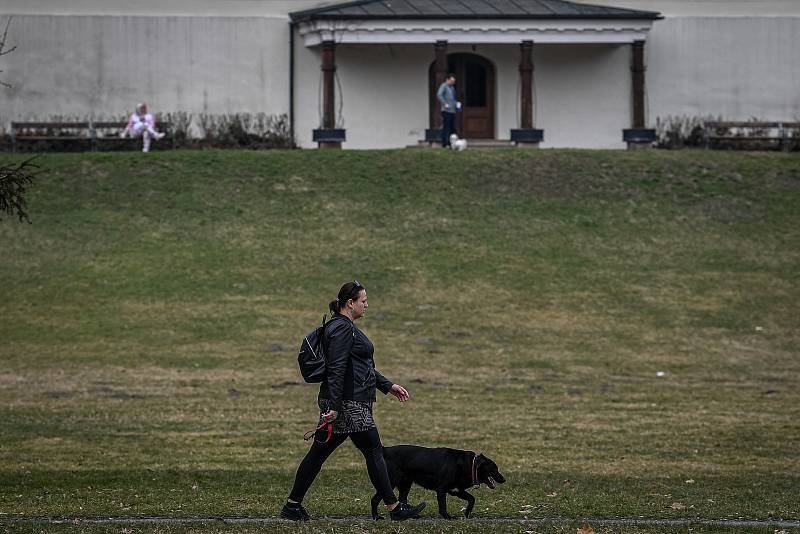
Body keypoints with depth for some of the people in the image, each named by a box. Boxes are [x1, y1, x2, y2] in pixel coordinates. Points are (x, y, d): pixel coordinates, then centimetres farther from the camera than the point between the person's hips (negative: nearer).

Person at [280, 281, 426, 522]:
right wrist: (334, 407, -25)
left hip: (350, 404, 11)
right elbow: (336, 370, -21)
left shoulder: (346, 327, 19)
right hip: (348, 404, -11)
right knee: (373, 452, -4)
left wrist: (388, 386, 24)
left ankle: (293, 506, 10)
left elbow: (363, 366, 27)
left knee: (318, 453, 9)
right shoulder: (341, 329, -15)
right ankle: (394, 508, 1)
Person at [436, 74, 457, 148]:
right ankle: (445, 143, -8)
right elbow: (439, 95, -20)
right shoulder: (444, 86, -5)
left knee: (453, 128, 8)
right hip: (446, 111, -9)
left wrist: (456, 104, 15)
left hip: (452, 111, 9)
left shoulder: (452, 88, 21)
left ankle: (451, 142, 13)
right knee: (446, 127, -9)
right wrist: (445, 104, -23)